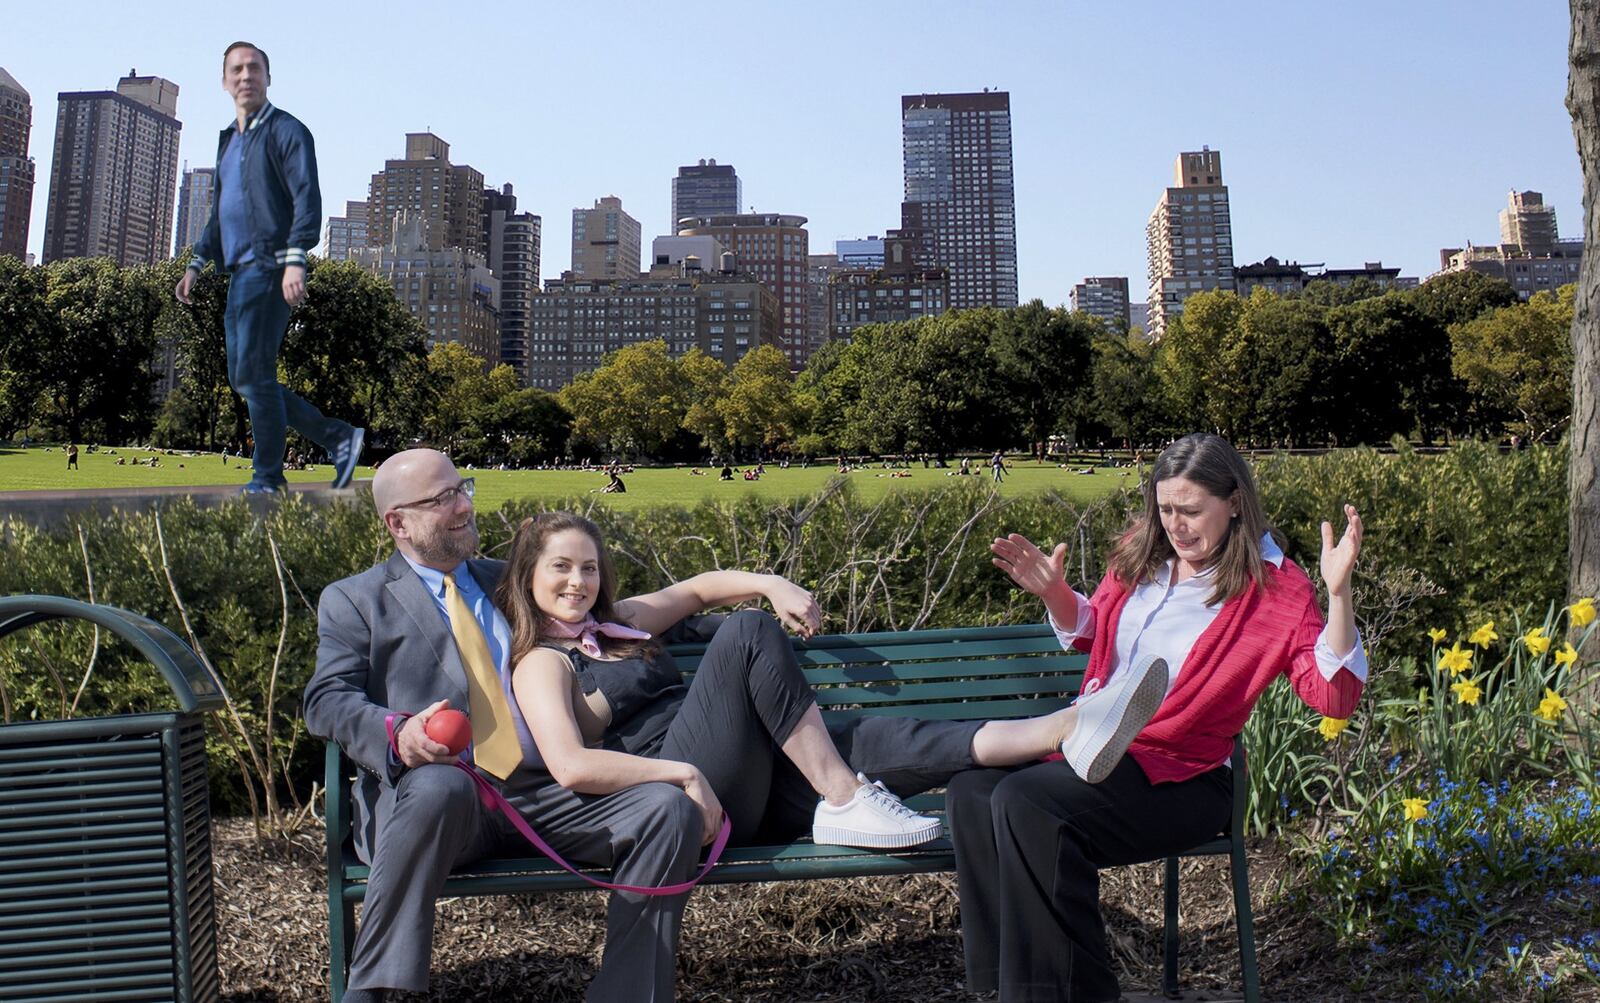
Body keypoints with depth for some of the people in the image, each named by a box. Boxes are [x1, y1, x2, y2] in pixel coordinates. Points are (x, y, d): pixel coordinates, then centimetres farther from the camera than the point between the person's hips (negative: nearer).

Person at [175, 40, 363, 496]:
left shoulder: (285, 131, -3)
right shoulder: (228, 140, 22)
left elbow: (307, 199, -15)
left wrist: (295, 260, -26)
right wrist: (198, 263, 25)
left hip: (268, 268, -9)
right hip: (240, 272, 9)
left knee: (254, 375, -9)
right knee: (244, 379, 8)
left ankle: (267, 479, 0)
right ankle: (339, 438, 12)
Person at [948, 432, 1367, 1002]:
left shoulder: (1274, 587, -5)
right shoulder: (1141, 555, 11)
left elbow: (1334, 698, -14)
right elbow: (1091, 632, 28)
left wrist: (1338, 593, -25)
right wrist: (1053, 592, 7)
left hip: (1181, 778, -6)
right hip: (1090, 745, 7)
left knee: (1024, 803, -29)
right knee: (972, 791, -18)